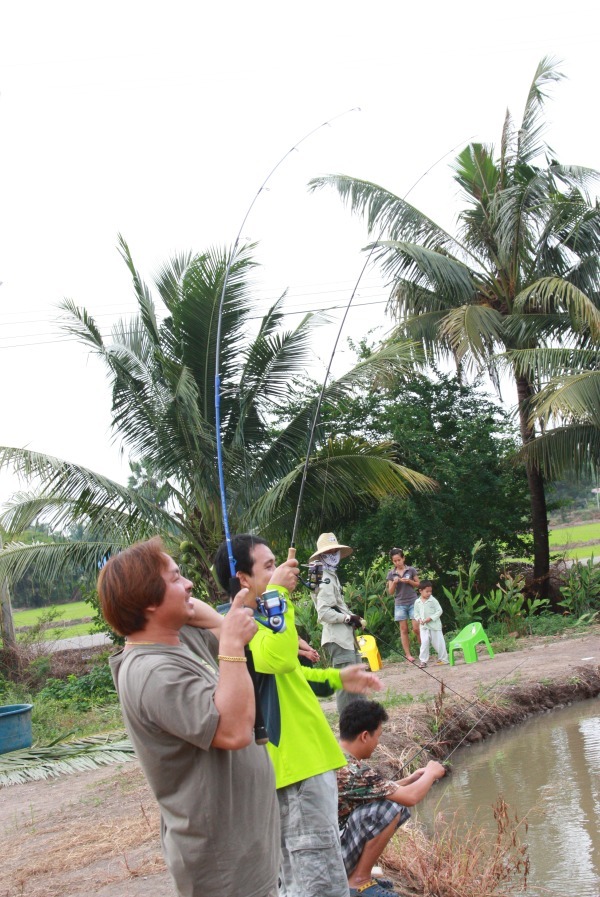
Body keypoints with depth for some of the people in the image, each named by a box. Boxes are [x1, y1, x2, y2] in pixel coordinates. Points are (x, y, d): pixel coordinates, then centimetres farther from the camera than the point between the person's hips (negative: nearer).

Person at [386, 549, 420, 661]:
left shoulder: (411, 570, 0)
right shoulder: (391, 574, 3)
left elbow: (418, 584, 8)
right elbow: (390, 592, 3)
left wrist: (409, 581, -11)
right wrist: (394, 582, -15)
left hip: (413, 602, -1)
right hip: (400, 604, 1)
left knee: (416, 628, -5)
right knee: (403, 629, 1)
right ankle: (408, 654, 4)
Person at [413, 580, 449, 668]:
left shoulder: (433, 600, -8)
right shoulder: (417, 602, 3)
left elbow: (439, 611, -9)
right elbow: (416, 613, 13)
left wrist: (430, 618, -17)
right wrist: (419, 619, -8)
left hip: (434, 625, -2)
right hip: (424, 626, 2)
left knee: (438, 642, 3)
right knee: (424, 642, -9)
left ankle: (443, 659, 18)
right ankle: (423, 660, -2)